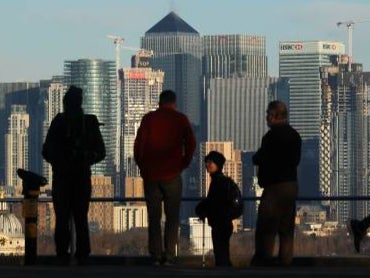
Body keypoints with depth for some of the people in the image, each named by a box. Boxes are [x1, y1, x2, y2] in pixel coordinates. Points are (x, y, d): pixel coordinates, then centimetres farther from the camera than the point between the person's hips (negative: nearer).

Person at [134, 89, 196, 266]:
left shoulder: (148, 119, 4)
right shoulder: (180, 119, 2)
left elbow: (138, 145, -2)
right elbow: (190, 144, -8)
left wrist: (142, 166, 9)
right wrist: (184, 164, 4)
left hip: (150, 174, 1)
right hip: (172, 175, -1)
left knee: (154, 218, 6)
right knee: (172, 217, 4)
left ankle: (156, 255, 0)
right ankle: (169, 256, -4)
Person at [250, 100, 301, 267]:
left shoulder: (272, 135, -15)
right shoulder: (294, 135, 10)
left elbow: (258, 159, -11)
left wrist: (256, 157, 10)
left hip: (275, 186, -8)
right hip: (292, 184, 8)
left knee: (266, 230, -5)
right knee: (286, 230, 9)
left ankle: (262, 264, -6)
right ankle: (285, 263, 8)